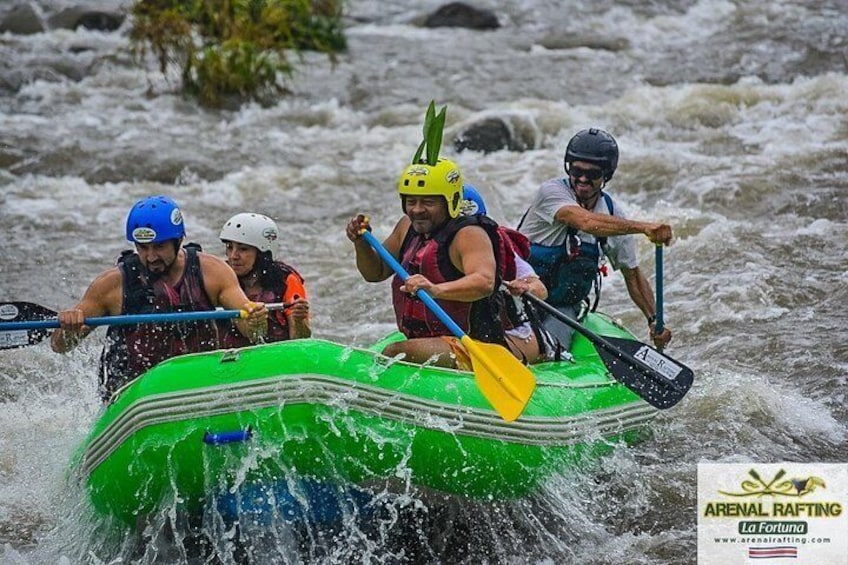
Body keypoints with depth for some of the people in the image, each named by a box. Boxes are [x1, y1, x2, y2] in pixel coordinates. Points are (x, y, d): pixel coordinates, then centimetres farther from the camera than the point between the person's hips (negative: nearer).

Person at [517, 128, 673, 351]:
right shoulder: (552, 191, -14)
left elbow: (632, 275, 13)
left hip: (563, 307, 3)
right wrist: (644, 227, -43)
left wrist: (654, 320, 1)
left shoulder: (614, 215, 2)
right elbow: (587, 222, -34)